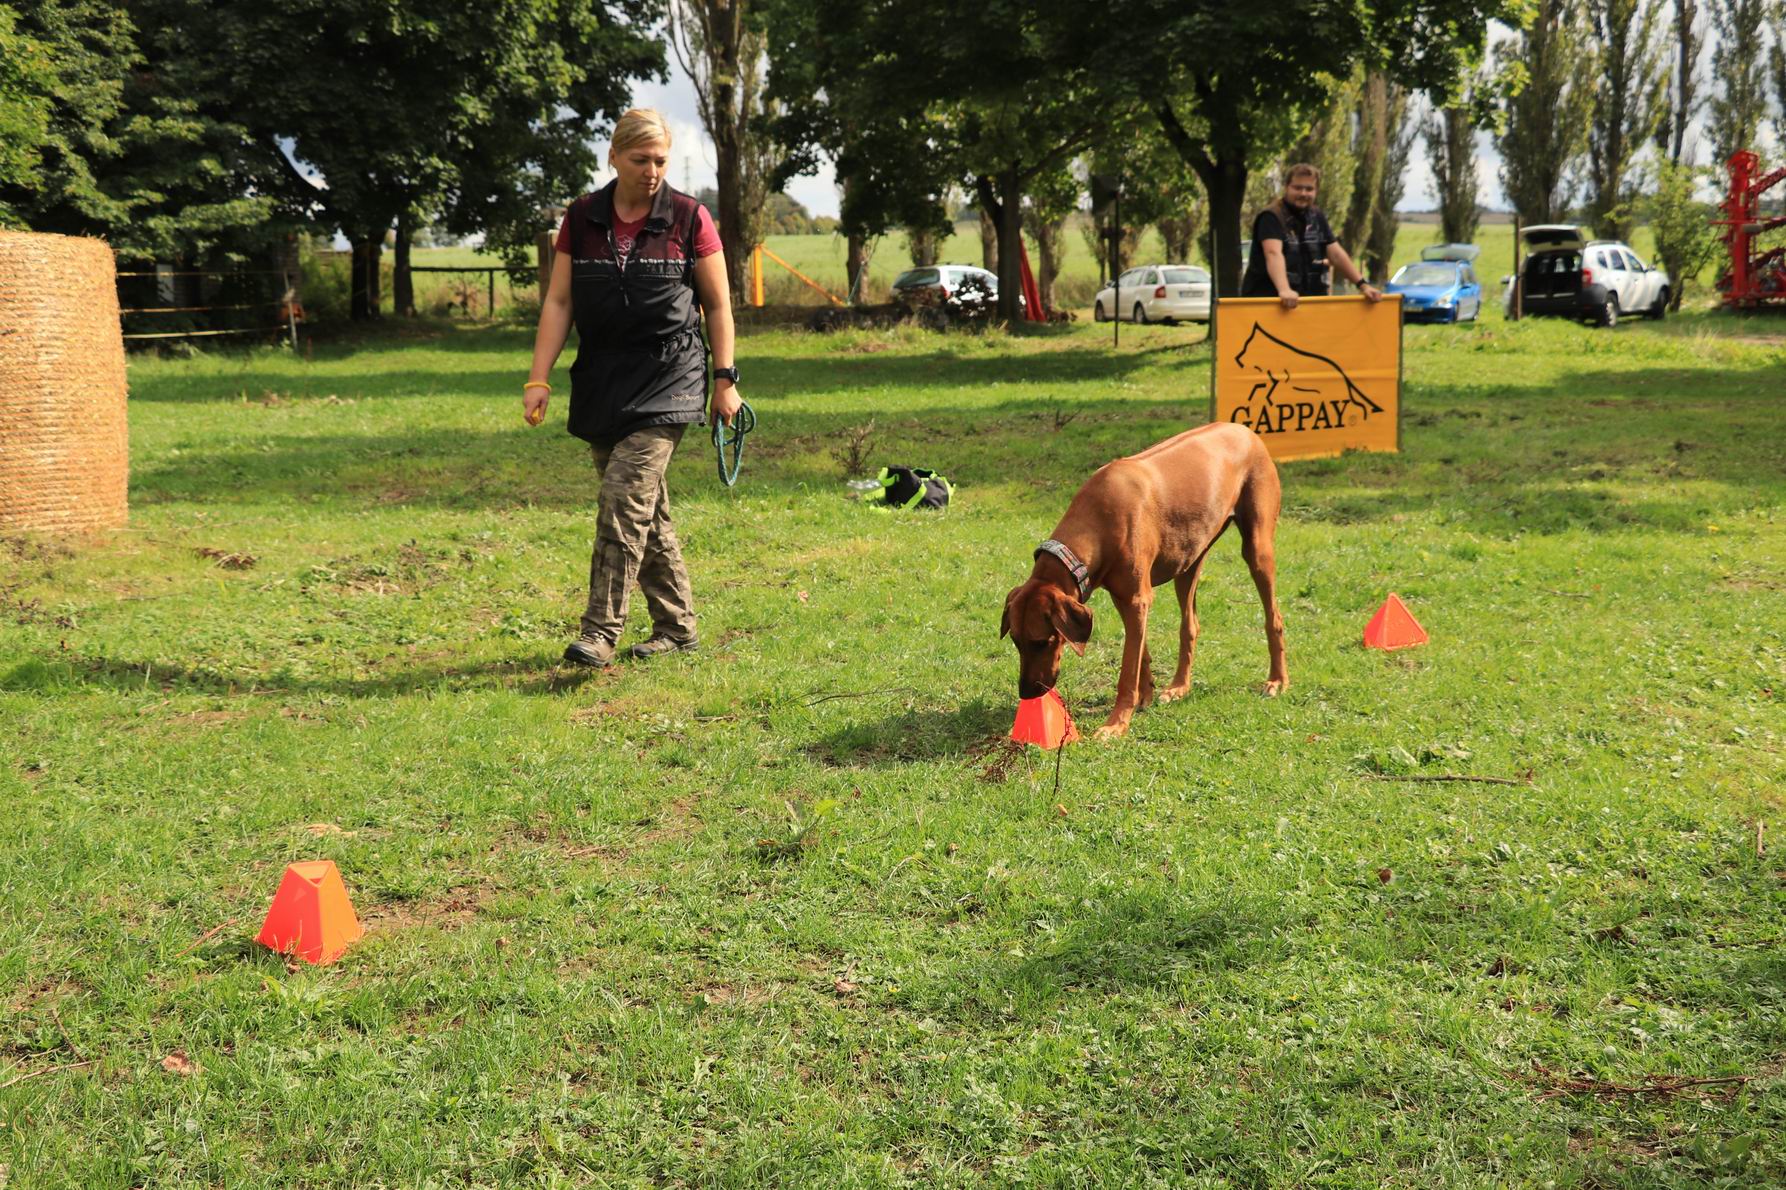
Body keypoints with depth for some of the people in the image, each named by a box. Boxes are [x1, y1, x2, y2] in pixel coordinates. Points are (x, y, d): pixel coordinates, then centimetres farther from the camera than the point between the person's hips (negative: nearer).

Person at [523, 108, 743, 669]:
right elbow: (558, 302, 6)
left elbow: (718, 305, 4)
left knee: (624, 498, -16)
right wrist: (538, 378, -1)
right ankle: (676, 626, 21)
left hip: (667, 379, -4)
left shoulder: (689, 219, -2)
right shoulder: (581, 219, 6)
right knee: (646, 507, 10)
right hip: (600, 381, 4)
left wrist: (725, 379, 0)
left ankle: (600, 632, -15)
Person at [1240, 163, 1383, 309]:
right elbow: (1273, 254, -30)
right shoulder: (1271, 217, -12)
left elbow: (1336, 254, 12)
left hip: (1307, 302, 7)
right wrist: (1284, 290, -47)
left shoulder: (1317, 217, 12)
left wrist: (1362, 285, 1)